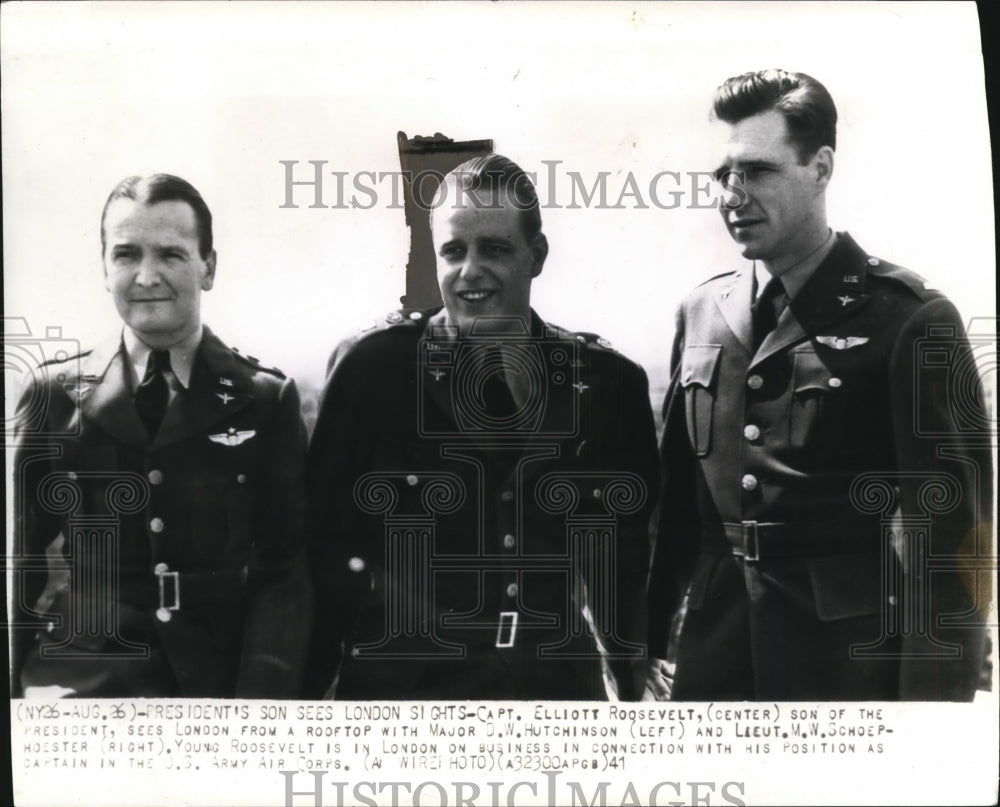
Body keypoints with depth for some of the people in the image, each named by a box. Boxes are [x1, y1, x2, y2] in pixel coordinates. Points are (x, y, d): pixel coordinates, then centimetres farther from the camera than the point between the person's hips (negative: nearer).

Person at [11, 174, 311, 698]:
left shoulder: (267, 400, 2)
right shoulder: (53, 394, 5)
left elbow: (285, 570, 0)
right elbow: (20, 559, 10)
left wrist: (260, 702, -11)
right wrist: (13, 689, 4)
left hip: (222, 681, 0)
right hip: (80, 684, 0)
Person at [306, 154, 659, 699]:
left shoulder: (606, 384, 1)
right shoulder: (373, 367, -6)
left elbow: (626, 564, 8)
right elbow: (326, 548, -3)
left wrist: (630, 688, 7)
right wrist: (310, 686, -5)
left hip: (557, 688, 2)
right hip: (398, 682, -2)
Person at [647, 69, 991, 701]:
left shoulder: (912, 321, -9)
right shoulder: (700, 314, 6)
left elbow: (949, 533, -10)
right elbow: (678, 499, 9)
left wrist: (933, 692, -13)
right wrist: (660, 645, 8)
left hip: (852, 662, -4)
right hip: (709, 657, 4)